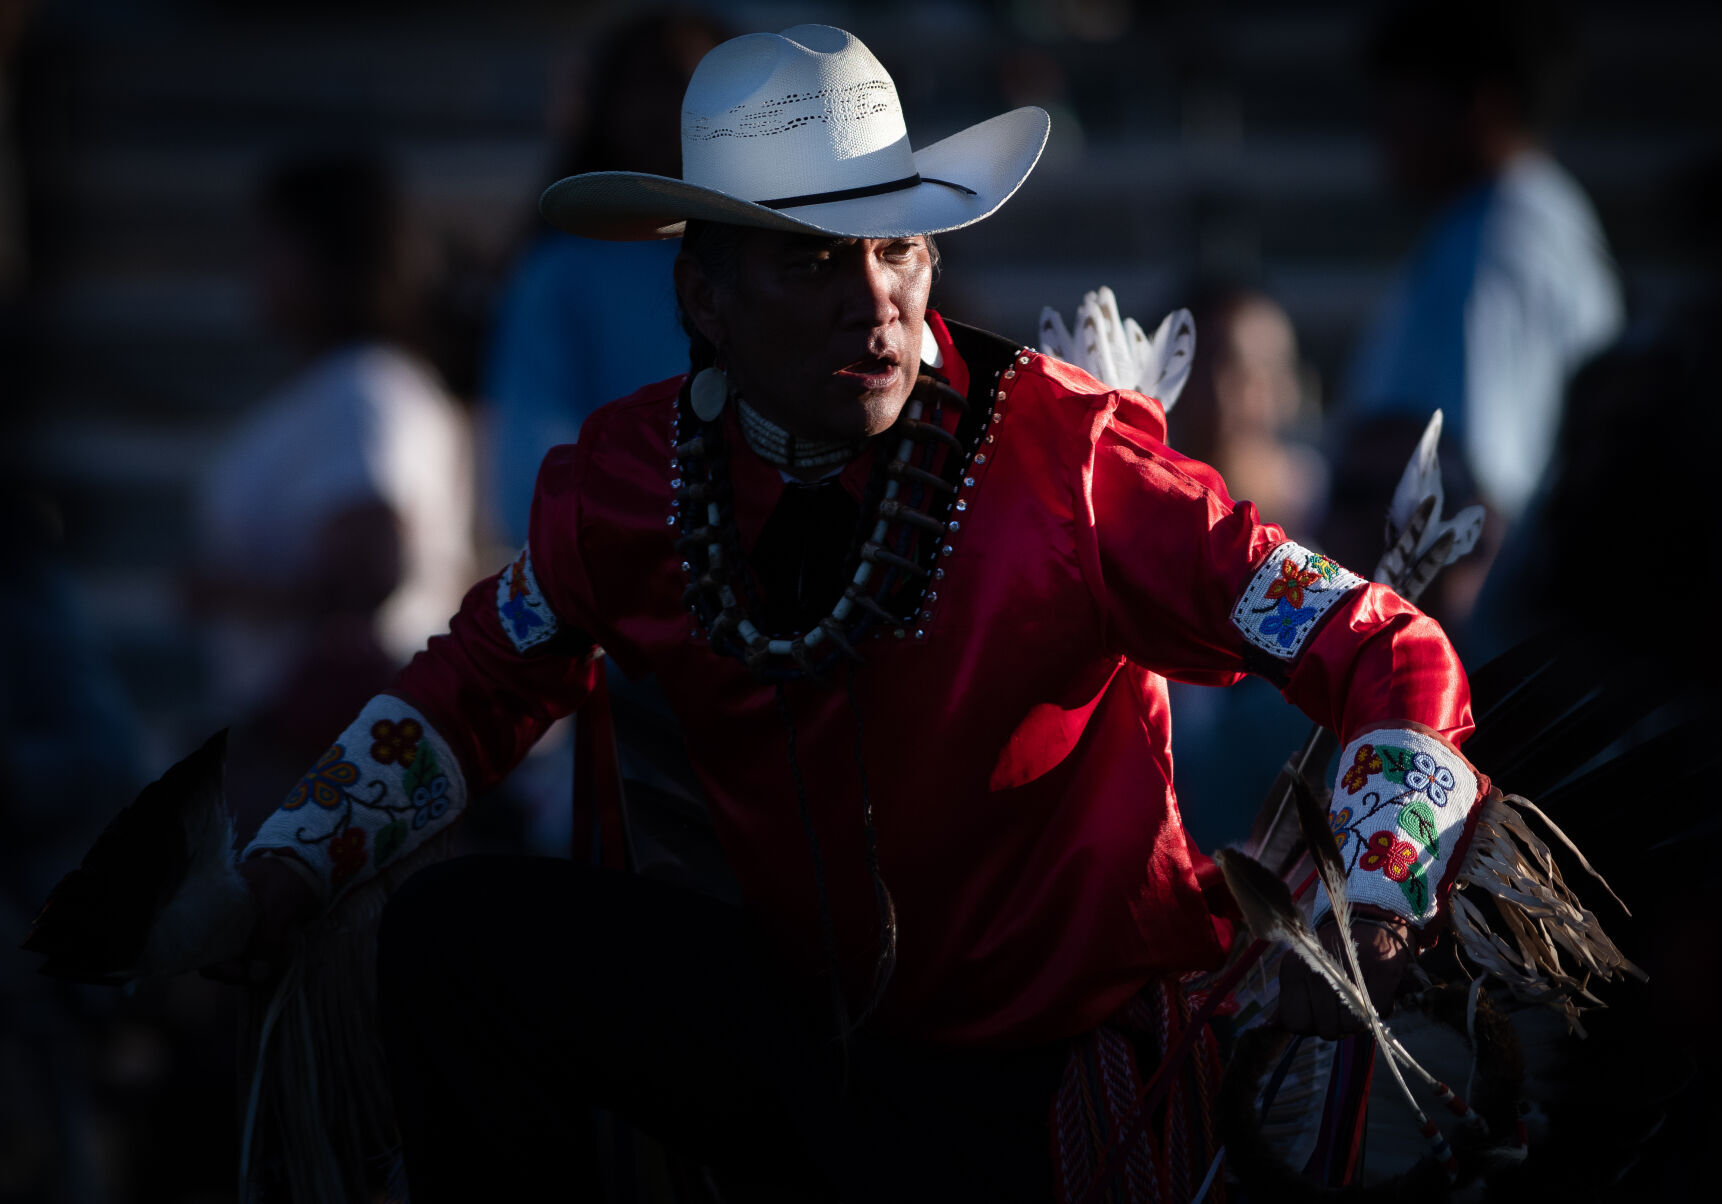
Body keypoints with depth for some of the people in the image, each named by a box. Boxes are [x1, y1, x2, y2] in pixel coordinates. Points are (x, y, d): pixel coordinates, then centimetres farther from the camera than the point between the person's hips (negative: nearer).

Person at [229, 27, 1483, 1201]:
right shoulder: (635, 476, -6)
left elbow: (1396, 663, -19)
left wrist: (1368, 922, -36)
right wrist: (273, 882, 2)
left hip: (1058, 1083, -5)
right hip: (815, 1030, 5)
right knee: (457, 937, -8)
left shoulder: (1063, 458, -19)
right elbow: (480, 683, 14)